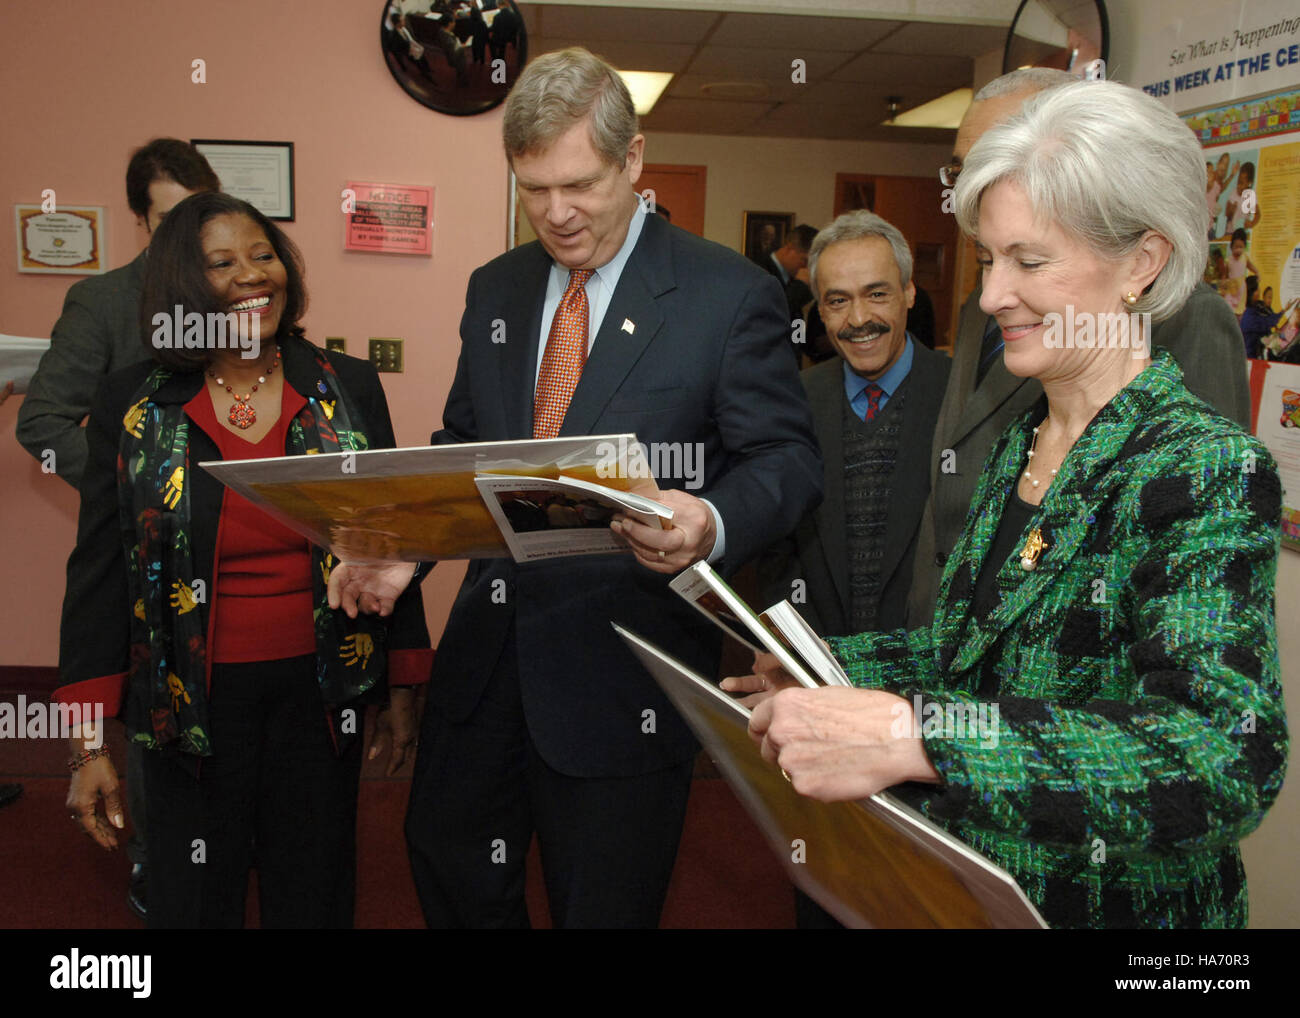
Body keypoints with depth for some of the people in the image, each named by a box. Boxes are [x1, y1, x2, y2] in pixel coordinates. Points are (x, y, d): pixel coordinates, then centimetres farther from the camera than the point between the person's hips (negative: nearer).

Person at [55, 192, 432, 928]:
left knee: (315, 900, 16)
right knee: (193, 903, 14)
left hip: (320, 691, 1)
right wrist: (89, 744, -4)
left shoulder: (349, 388, -2)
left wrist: (404, 690, 3)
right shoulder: (132, 405, -4)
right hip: (196, 701, 0)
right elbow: (99, 573, -1)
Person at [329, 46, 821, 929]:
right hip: (488, 649, 6)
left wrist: (712, 525, -31)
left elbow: (786, 458, -9)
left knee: (603, 905, 12)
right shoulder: (495, 289, 9)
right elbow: (462, 447, 15)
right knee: (450, 868, 21)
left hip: (622, 667, -5)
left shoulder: (730, 295, -8)